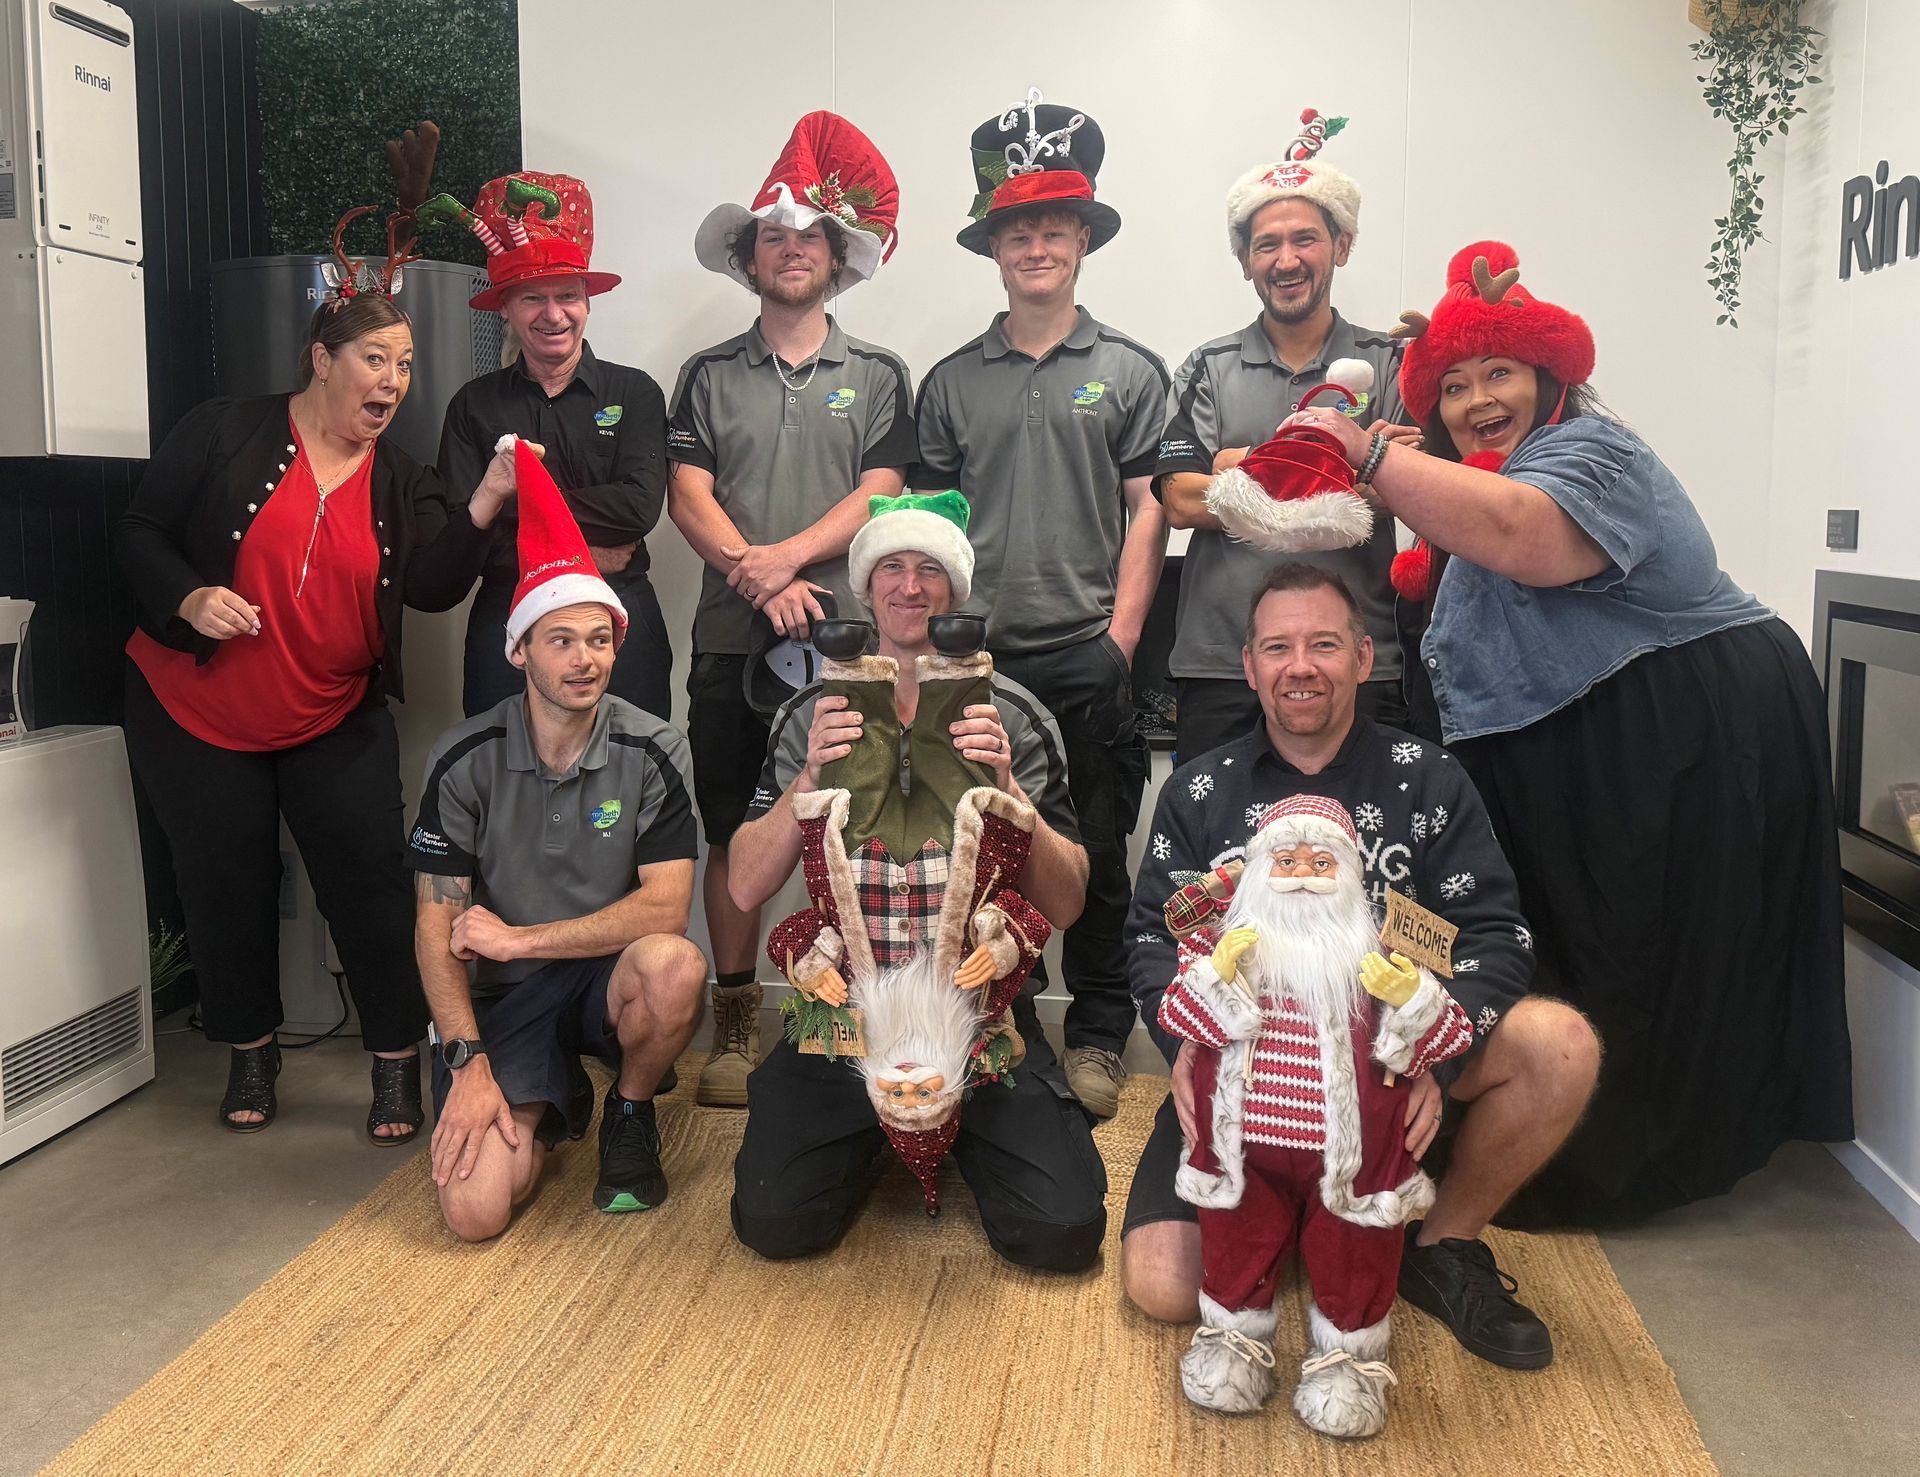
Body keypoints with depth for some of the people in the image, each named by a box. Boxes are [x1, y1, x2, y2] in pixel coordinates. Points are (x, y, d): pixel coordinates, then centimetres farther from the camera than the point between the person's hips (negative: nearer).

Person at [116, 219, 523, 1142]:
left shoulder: (399, 482, 4)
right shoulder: (225, 433, -5)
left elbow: (434, 586, -11)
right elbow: (142, 532, -3)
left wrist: (486, 502, -24)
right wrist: (189, 598, -22)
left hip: (335, 725, 2)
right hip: (195, 717, -2)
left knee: (369, 884, -1)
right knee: (227, 889, 9)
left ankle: (398, 1060, 12)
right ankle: (251, 1054, 29)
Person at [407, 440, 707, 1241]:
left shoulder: (652, 752, -8)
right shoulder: (464, 760, -7)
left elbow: (664, 906, -16)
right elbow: (437, 924, -6)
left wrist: (517, 938, -15)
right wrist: (470, 1066, -16)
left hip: (605, 977, 0)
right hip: (501, 998, 1)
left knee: (673, 965, -37)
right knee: (474, 1212, -18)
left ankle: (629, 1115, -2)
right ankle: (552, 1102, 19)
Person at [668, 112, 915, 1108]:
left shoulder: (875, 377, 10)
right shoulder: (708, 377, 13)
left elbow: (878, 495, -2)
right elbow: (688, 498, 2)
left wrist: (789, 555, -16)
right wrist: (757, 577, -14)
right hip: (731, 640, 1)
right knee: (734, 836, 4)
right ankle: (735, 1027, 14)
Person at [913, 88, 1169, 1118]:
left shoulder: (1128, 372, 6)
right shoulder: (952, 381, 11)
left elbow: (1148, 512, 1)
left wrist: (1121, 638, -7)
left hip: (1089, 657, -2)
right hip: (977, 657, 2)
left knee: (1097, 854, 5)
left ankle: (1098, 1035, 19)